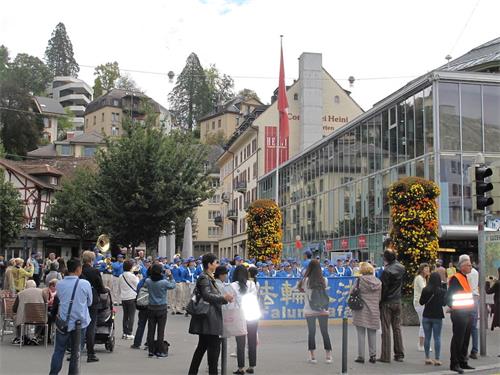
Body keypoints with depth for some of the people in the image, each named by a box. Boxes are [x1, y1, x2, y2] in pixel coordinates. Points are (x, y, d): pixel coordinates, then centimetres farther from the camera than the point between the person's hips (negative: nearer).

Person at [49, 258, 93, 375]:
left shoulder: (59, 284, -4)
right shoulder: (85, 284, -11)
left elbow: (58, 300, 11)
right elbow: (89, 302, 3)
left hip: (63, 322, 1)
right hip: (80, 322, -1)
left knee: (59, 350, 10)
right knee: (76, 351, 10)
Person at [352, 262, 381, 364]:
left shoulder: (361, 279, -9)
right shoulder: (378, 282, 4)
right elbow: (380, 297, 8)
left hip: (362, 311, -4)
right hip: (374, 311, 4)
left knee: (361, 334, 2)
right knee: (372, 333, 12)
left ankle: (361, 356, 4)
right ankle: (373, 356, 13)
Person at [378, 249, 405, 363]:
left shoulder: (386, 271, -18)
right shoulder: (401, 268, -1)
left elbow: (383, 288, -16)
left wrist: (379, 301, -7)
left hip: (387, 302, -6)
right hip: (397, 301, 6)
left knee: (386, 329, 0)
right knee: (397, 328, 13)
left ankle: (385, 356, 2)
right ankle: (399, 354, 16)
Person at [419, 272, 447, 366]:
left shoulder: (425, 290, -6)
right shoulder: (442, 291, -11)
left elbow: (421, 302, 2)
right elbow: (444, 303, -3)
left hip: (426, 316, 2)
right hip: (437, 317, -2)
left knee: (427, 337, 9)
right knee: (437, 338, 3)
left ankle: (427, 358, 12)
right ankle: (437, 359, 3)